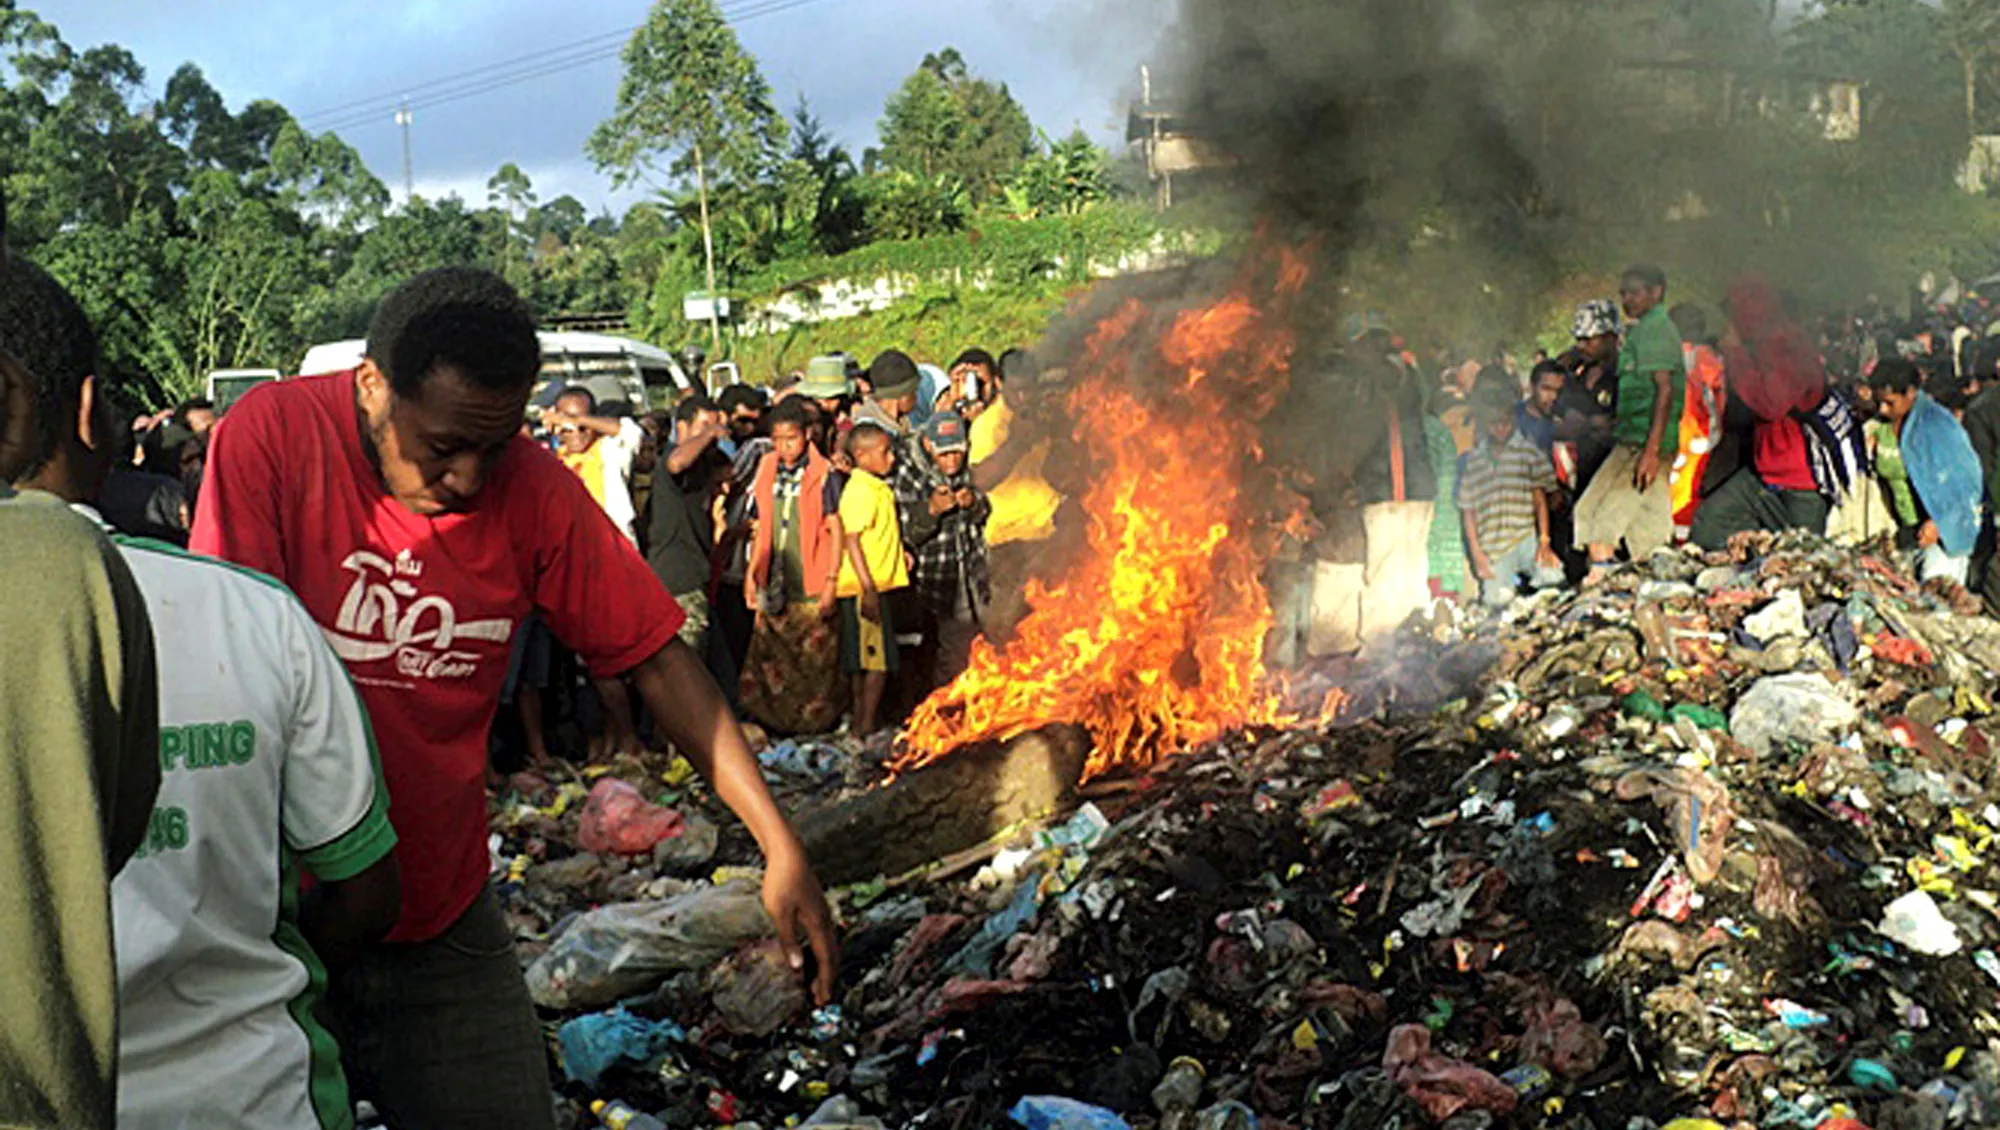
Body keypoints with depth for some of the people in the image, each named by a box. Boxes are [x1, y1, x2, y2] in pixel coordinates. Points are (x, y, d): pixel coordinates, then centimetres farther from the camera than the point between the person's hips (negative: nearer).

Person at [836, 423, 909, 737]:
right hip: (864, 588, -10)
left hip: (874, 585, 10)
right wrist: (868, 588, -23)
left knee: (866, 663, 13)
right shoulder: (860, 490, -14)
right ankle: (866, 726, -2)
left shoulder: (877, 488, 16)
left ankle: (860, 726, 18)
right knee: (877, 663, -7)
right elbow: (851, 540, -20)